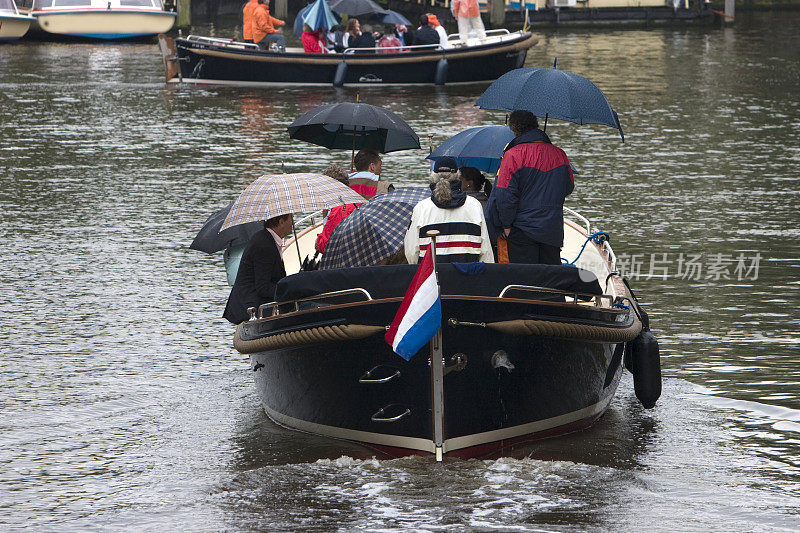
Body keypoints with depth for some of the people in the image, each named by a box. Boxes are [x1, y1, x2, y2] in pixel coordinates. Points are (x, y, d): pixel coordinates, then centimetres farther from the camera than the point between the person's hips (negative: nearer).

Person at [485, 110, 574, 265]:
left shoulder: (513, 155, -11)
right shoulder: (559, 155, 5)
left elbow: (505, 194, -13)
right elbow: (568, 188, 17)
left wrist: (506, 225, -4)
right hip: (553, 229, 5)